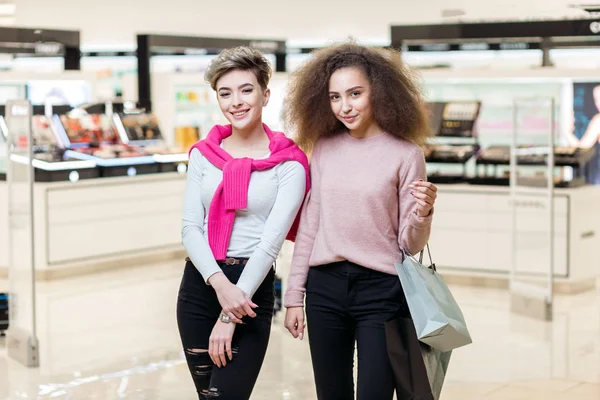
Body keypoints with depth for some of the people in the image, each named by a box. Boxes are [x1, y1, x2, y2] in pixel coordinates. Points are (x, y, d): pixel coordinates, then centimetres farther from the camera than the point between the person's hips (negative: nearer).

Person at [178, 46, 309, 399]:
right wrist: (219, 282, -18)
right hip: (199, 284, 4)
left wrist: (229, 316, -16)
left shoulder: (289, 164, -6)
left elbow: (271, 242, -11)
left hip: (252, 287, -4)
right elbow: (191, 228, 0)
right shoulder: (203, 155, 6)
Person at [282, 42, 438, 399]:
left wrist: (423, 214, -24)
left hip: (381, 290, -4)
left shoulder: (405, 154, -6)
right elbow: (309, 227, 11)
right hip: (325, 288, 4)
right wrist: (294, 295, 10)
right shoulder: (324, 148, 5)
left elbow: (410, 245, -3)